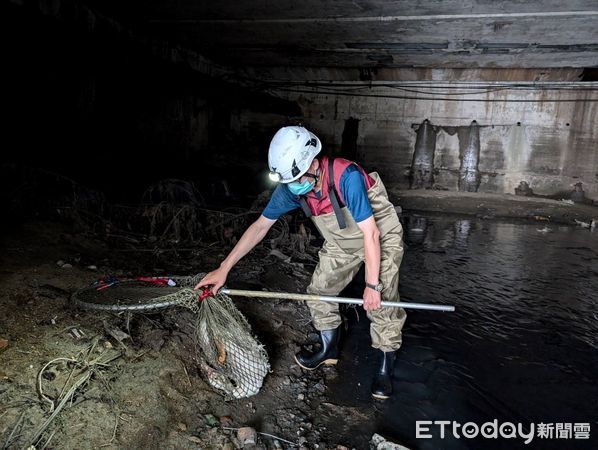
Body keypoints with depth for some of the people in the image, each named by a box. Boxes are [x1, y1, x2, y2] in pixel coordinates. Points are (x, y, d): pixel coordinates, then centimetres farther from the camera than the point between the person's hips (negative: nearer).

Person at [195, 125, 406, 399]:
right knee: (318, 292, 3)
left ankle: (385, 369, 5)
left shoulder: (346, 176, -37)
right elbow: (260, 226, -11)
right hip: (341, 244, 6)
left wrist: (372, 285, -29)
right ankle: (329, 350, 27)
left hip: (381, 237, -5)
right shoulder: (290, 187, -19)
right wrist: (224, 268, -12)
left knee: (381, 301, -16)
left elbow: (371, 234, -33)